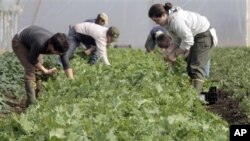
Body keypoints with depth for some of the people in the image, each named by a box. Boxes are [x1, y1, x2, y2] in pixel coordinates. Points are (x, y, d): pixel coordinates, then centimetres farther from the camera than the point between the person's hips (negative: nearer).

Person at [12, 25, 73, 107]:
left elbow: (67, 65, -19)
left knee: (39, 69, 4)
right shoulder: (40, 43, -44)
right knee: (30, 69, -18)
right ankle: (31, 102, -16)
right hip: (19, 42, -6)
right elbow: (31, 59, -26)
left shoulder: (60, 46, -26)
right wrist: (46, 71, -22)